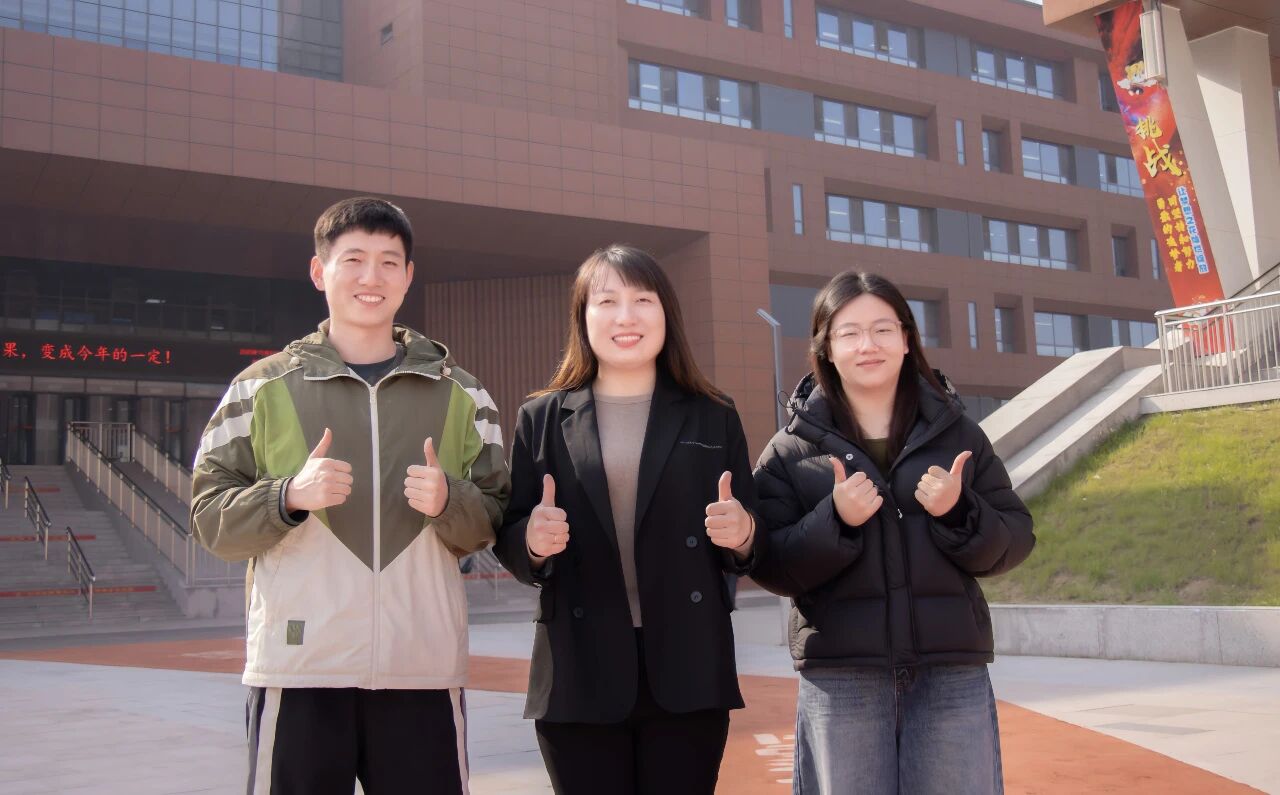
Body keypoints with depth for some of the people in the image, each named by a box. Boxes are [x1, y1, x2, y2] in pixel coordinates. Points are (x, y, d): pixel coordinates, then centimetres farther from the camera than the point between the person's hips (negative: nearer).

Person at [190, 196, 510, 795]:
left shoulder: (460, 394, 12)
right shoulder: (263, 386, 8)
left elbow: (493, 519, 9)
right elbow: (210, 519, 5)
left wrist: (448, 500, -12)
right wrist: (290, 495, -13)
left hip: (424, 668, 1)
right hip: (299, 666, -1)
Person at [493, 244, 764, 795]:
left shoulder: (713, 417, 8)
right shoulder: (542, 419, 6)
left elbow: (752, 550, 9)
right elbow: (509, 544, 6)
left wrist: (741, 535, -13)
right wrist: (533, 541, -16)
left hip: (688, 674, 0)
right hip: (579, 679, 0)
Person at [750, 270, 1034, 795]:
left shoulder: (956, 432, 7)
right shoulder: (792, 450, 2)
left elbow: (1015, 541, 6)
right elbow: (770, 565, -3)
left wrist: (960, 513, -13)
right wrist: (835, 521, -19)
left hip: (952, 674, 1)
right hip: (839, 679, -1)